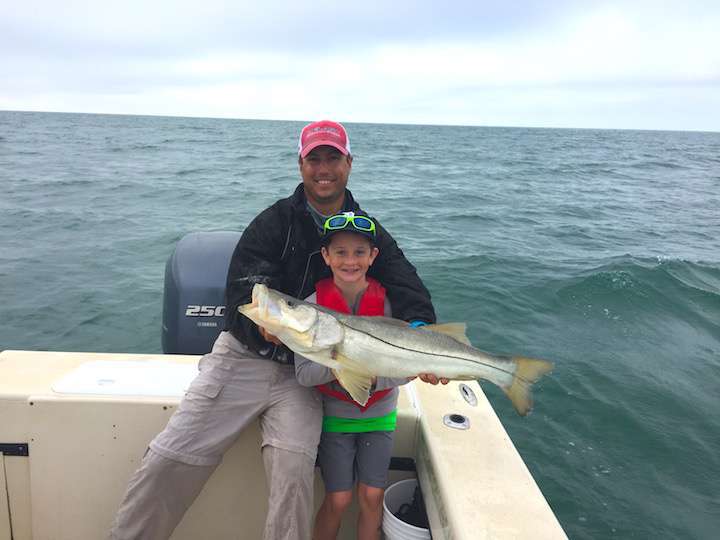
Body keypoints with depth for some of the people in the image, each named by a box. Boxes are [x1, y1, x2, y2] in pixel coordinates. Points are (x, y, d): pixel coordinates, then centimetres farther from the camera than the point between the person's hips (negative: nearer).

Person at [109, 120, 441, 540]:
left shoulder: (370, 233, 5)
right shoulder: (275, 222, -2)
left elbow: (408, 288, -8)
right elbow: (241, 294, -9)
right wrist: (263, 326, -32)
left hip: (304, 373, 1)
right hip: (245, 356, 0)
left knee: (294, 470, -22)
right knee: (167, 460, -5)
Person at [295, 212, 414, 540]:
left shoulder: (388, 303, -12)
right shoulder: (313, 306, -14)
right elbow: (304, 374, -17)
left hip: (379, 415, 1)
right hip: (334, 416, -1)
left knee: (372, 497, 8)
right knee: (338, 500, 4)